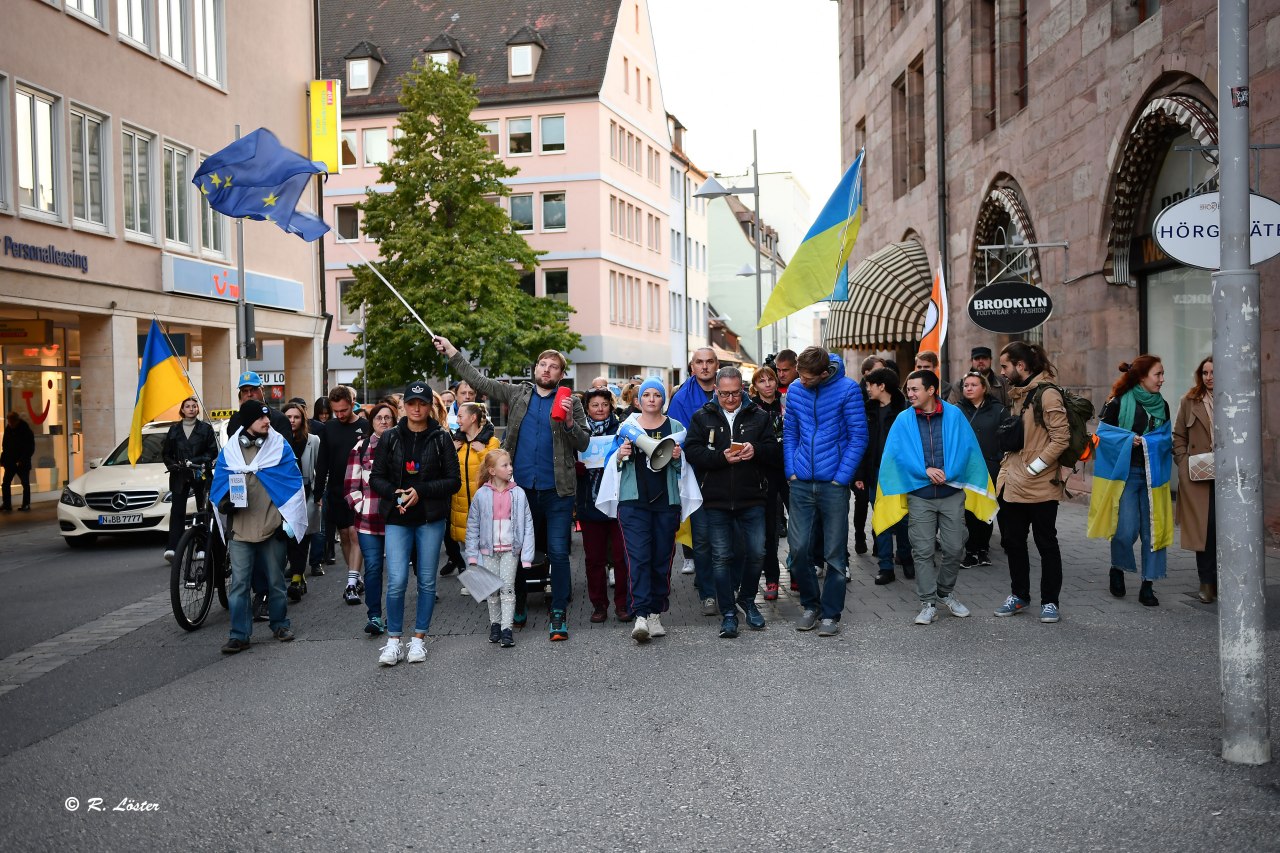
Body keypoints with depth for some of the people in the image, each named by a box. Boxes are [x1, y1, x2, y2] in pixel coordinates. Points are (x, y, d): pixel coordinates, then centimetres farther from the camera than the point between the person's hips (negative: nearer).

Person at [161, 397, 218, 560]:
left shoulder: (205, 428, 5)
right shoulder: (174, 430, 12)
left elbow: (213, 451, 0)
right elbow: (166, 453, 15)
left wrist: (195, 461, -13)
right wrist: (172, 465, -5)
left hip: (201, 474, -1)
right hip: (179, 475, 1)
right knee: (177, 510, -9)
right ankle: (172, 547, -15)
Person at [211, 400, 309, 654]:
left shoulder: (280, 447, 1)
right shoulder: (229, 450, 6)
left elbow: (294, 486, 1)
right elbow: (218, 484, 12)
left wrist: (288, 522, -3)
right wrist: (224, 502, -9)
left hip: (272, 527, -1)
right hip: (239, 529, 1)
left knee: (276, 580, 11)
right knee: (239, 583, 0)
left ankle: (280, 624, 27)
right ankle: (239, 634, 7)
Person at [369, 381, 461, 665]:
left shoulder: (441, 439, 1)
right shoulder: (390, 438, 5)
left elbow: (453, 481, -1)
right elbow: (376, 478, 7)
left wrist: (420, 491, -13)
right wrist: (395, 493, -12)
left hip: (431, 519, 0)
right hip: (397, 519, 0)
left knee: (427, 581, 6)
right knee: (396, 581, -8)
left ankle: (419, 639, 19)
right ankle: (393, 641, 6)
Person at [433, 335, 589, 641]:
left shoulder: (571, 402, 3)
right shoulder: (517, 393, 10)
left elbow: (584, 443, 0)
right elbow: (479, 381, 12)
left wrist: (569, 421, -17)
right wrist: (451, 351, 10)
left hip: (557, 490, -3)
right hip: (522, 488, 3)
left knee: (558, 553, -3)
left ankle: (558, 615, 6)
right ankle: (517, 609, 29)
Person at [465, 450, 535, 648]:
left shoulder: (518, 494, -5)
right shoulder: (481, 495, -4)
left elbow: (527, 525, -3)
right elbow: (473, 526, 2)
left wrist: (527, 557, -7)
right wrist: (472, 555, -1)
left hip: (510, 549, -1)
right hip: (489, 550, 1)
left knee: (507, 588, -4)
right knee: (492, 589, 10)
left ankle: (507, 629, -2)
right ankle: (495, 624, 25)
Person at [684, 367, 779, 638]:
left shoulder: (759, 416, 7)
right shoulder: (702, 417, 6)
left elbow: (775, 454, 3)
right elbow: (692, 451, -5)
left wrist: (756, 450, -17)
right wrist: (722, 457, -18)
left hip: (752, 499, 1)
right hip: (716, 500, -1)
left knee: (756, 552, 4)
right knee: (721, 556, 2)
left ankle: (747, 600, 29)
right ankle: (728, 613, 12)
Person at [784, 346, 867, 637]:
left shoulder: (848, 389, -8)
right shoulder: (795, 390, 3)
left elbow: (858, 437, -7)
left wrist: (841, 477, -10)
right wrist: (791, 470, 3)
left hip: (833, 484, -3)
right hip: (801, 483, 3)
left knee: (835, 553, 4)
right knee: (799, 548, 2)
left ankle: (830, 614, 15)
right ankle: (810, 605, 21)